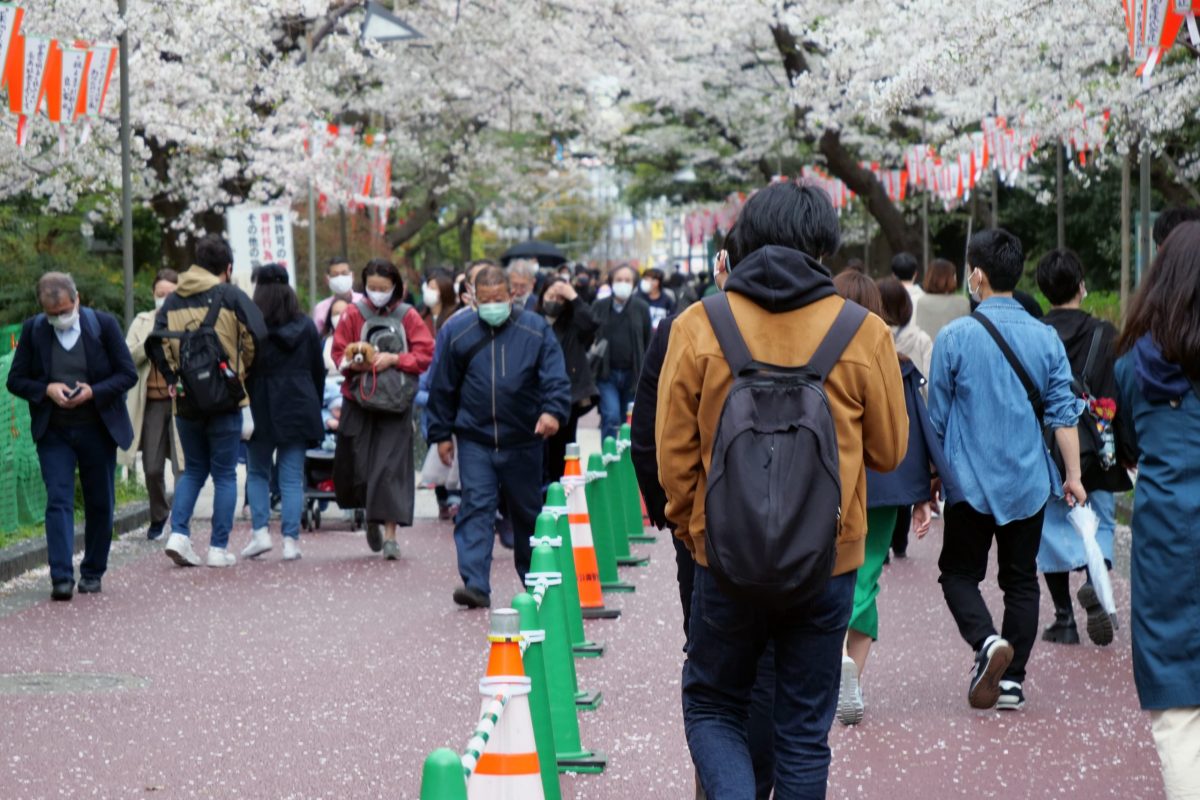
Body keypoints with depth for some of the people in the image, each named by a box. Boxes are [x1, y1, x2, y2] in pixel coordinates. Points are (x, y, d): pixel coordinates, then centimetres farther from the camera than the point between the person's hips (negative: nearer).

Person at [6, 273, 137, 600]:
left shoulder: (104, 325, -6)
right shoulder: (33, 330, -2)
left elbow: (128, 374, -3)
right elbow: (15, 380, 2)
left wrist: (94, 392, -19)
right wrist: (47, 390, -17)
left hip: (98, 429, 0)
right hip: (53, 432, 0)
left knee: (99, 504, 8)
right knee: (58, 500, -10)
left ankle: (92, 573, 21)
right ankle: (61, 577, -14)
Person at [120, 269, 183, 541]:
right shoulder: (142, 322, 12)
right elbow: (127, 358, 0)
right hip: (152, 403, 3)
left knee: (183, 467, -8)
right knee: (152, 468, 7)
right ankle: (158, 516, 29)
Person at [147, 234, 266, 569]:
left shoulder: (172, 300, 7)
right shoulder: (232, 296, -5)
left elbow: (156, 344, 1)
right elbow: (256, 340, -9)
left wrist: (173, 377, 9)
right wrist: (242, 370, 9)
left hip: (186, 402, 4)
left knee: (193, 470, 17)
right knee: (224, 474, 5)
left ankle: (178, 533, 0)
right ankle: (219, 548, 3)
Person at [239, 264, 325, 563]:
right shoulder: (306, 327, 4)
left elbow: (243, 370, -8)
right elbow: (319, 371, 10)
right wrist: (314, 408, 18)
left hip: (262, 410, -2)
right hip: (299, 410, 3)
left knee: (257, 472, 13)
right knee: (292, 477, 4)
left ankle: (260, 531, 2)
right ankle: (291, 539, -1)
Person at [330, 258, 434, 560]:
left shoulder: (408, 316, 0)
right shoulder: (353, 314, 2)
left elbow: (425, 354, -4)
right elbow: (338, 353, 4)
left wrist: (393, 359, -17)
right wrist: (353, 363, -17)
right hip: (358, 400, 1)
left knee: (391, 464, -7)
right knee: (355, 464, 0)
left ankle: (390, 533, -5)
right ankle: (372, 518, 28)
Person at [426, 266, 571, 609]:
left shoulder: (535, 330, -1)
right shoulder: (459, 333, 3)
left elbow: (556, 377, -5)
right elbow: (443, 388, 9)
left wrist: (553, 410, -24)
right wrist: (441, 434, 9)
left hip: (523, 442, 0)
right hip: (474, 441, 0)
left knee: (527, 511, 12)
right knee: (476, 508, -11)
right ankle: (475, 584, -16)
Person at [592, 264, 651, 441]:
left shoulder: (641, 307, 2)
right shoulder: (600, 307, 3)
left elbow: (649, 341, 4)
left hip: (632, 373, 1)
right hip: (607, 373, -1)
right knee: (611, 416, -14)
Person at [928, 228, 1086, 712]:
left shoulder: (955, 337, -8)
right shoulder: (1045, 338, 0)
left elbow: (938, 417, -1)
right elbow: (1063, 412, -2)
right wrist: (1073, 475, 3)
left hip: (972, 478, -3)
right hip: (1030, 482, 3)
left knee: (959, 572, 10)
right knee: (1021, 580, 12)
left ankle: (987, 641, -17)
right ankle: (1011, 681, 9)